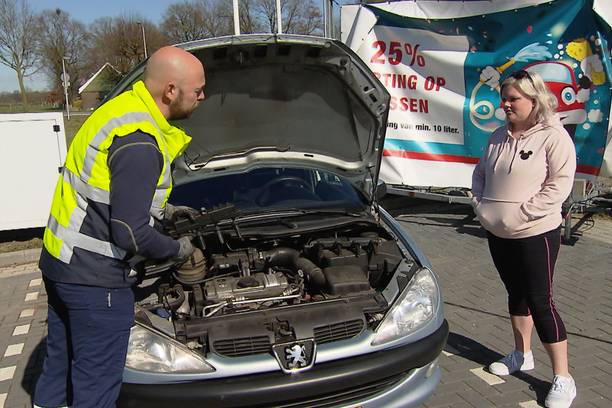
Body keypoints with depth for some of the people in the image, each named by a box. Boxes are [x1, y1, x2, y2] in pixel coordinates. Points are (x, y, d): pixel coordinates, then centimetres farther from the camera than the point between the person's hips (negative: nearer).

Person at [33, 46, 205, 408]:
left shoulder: (125, 108, 6)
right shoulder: (139, 144, -26)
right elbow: (131, 234, -25)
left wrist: (166, 210, 21)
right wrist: (178, 250, -7)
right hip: (95, 280, -10)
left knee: (60, 361, 25)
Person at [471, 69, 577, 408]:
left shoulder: (554, 137, -12)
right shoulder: (499, 136, 9)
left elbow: (558, 186, -18)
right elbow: (480, 173, 16)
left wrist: (519, 215, -21)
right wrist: (480, 204, 0)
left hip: (536, 234, -7)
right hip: (498, 234, 7)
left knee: (540, 300, -4)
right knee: (516, 294, 18)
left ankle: (563, 378, 9)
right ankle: (522, 355, 35)